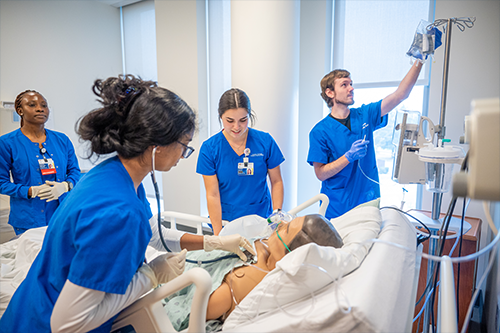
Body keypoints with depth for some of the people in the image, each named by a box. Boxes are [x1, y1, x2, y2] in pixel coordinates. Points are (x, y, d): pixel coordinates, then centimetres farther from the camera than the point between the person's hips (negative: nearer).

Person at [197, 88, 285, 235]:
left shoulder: (265, 141, -4)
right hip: (226, 222, -1)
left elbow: (276, 181, 4)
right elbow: (212, 195, -8)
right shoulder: (209, 148, -7)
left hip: (262, 222, 1)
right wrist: (218, 234, -9)